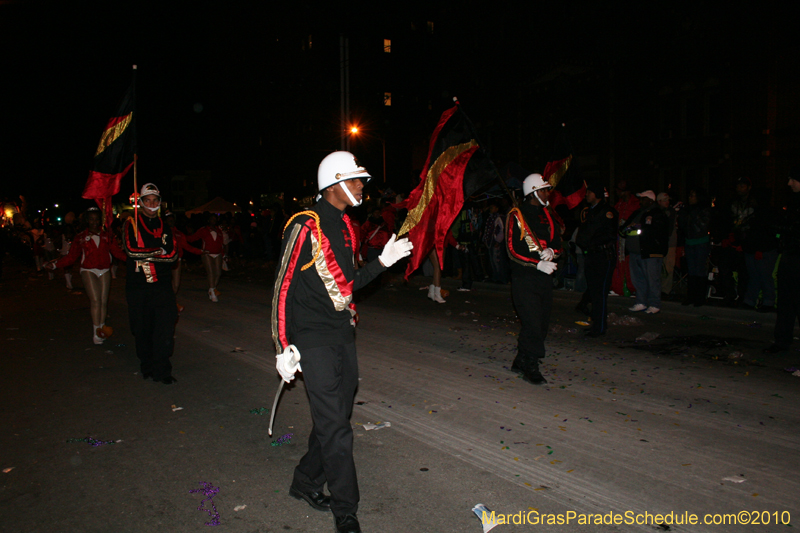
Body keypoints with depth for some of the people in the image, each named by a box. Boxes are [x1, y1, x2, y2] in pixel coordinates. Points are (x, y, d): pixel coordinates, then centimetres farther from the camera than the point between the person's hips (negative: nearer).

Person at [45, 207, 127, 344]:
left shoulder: (106, 235, 9)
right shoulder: (80, 237, 5)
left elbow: (117, 252, 5)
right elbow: (71, 256, 3)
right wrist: (55, 264, -10)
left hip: (104, 271, 2)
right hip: (88, 271, -2)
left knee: (104, 301, 0)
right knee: (95, 300, -15)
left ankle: (101, 330, 9)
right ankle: (97, 331, -11)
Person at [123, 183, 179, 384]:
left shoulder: (165, 226, 12)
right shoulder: (131, 224, 4)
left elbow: (172, 254, 0)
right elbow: (131, 249, -12)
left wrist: (146, 253, -9)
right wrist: (159, 251, -6)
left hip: (162, 285, 1)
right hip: (137, 286, -1)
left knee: (166, 326, -8)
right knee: (142, 329, 7)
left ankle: (162, 370, -2)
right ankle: (147, 366, 24)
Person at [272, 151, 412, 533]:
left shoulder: (345, 226, 11)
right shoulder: (305, 226, -13)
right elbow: (283, 287, -12)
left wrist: (382, 262, 5)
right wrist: (284, 347, -13)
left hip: (344, 334, 8)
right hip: (315, 339, -8)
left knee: (334, 418, 16)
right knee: (335, 428, -4)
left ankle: (306, 483, 36)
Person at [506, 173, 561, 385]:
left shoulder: (546, 215, 13)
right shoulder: (516, 216, -7)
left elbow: (557, 242, 17)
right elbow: (513, 251, -13)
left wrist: (551, 251, -7)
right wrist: (538, 264, -20)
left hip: (544, 277, 7)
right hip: (524, 280, -7)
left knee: (541, 324, 9)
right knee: (532, 324, -9)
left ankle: (521, 362, 23)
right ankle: (530, 367, 6)